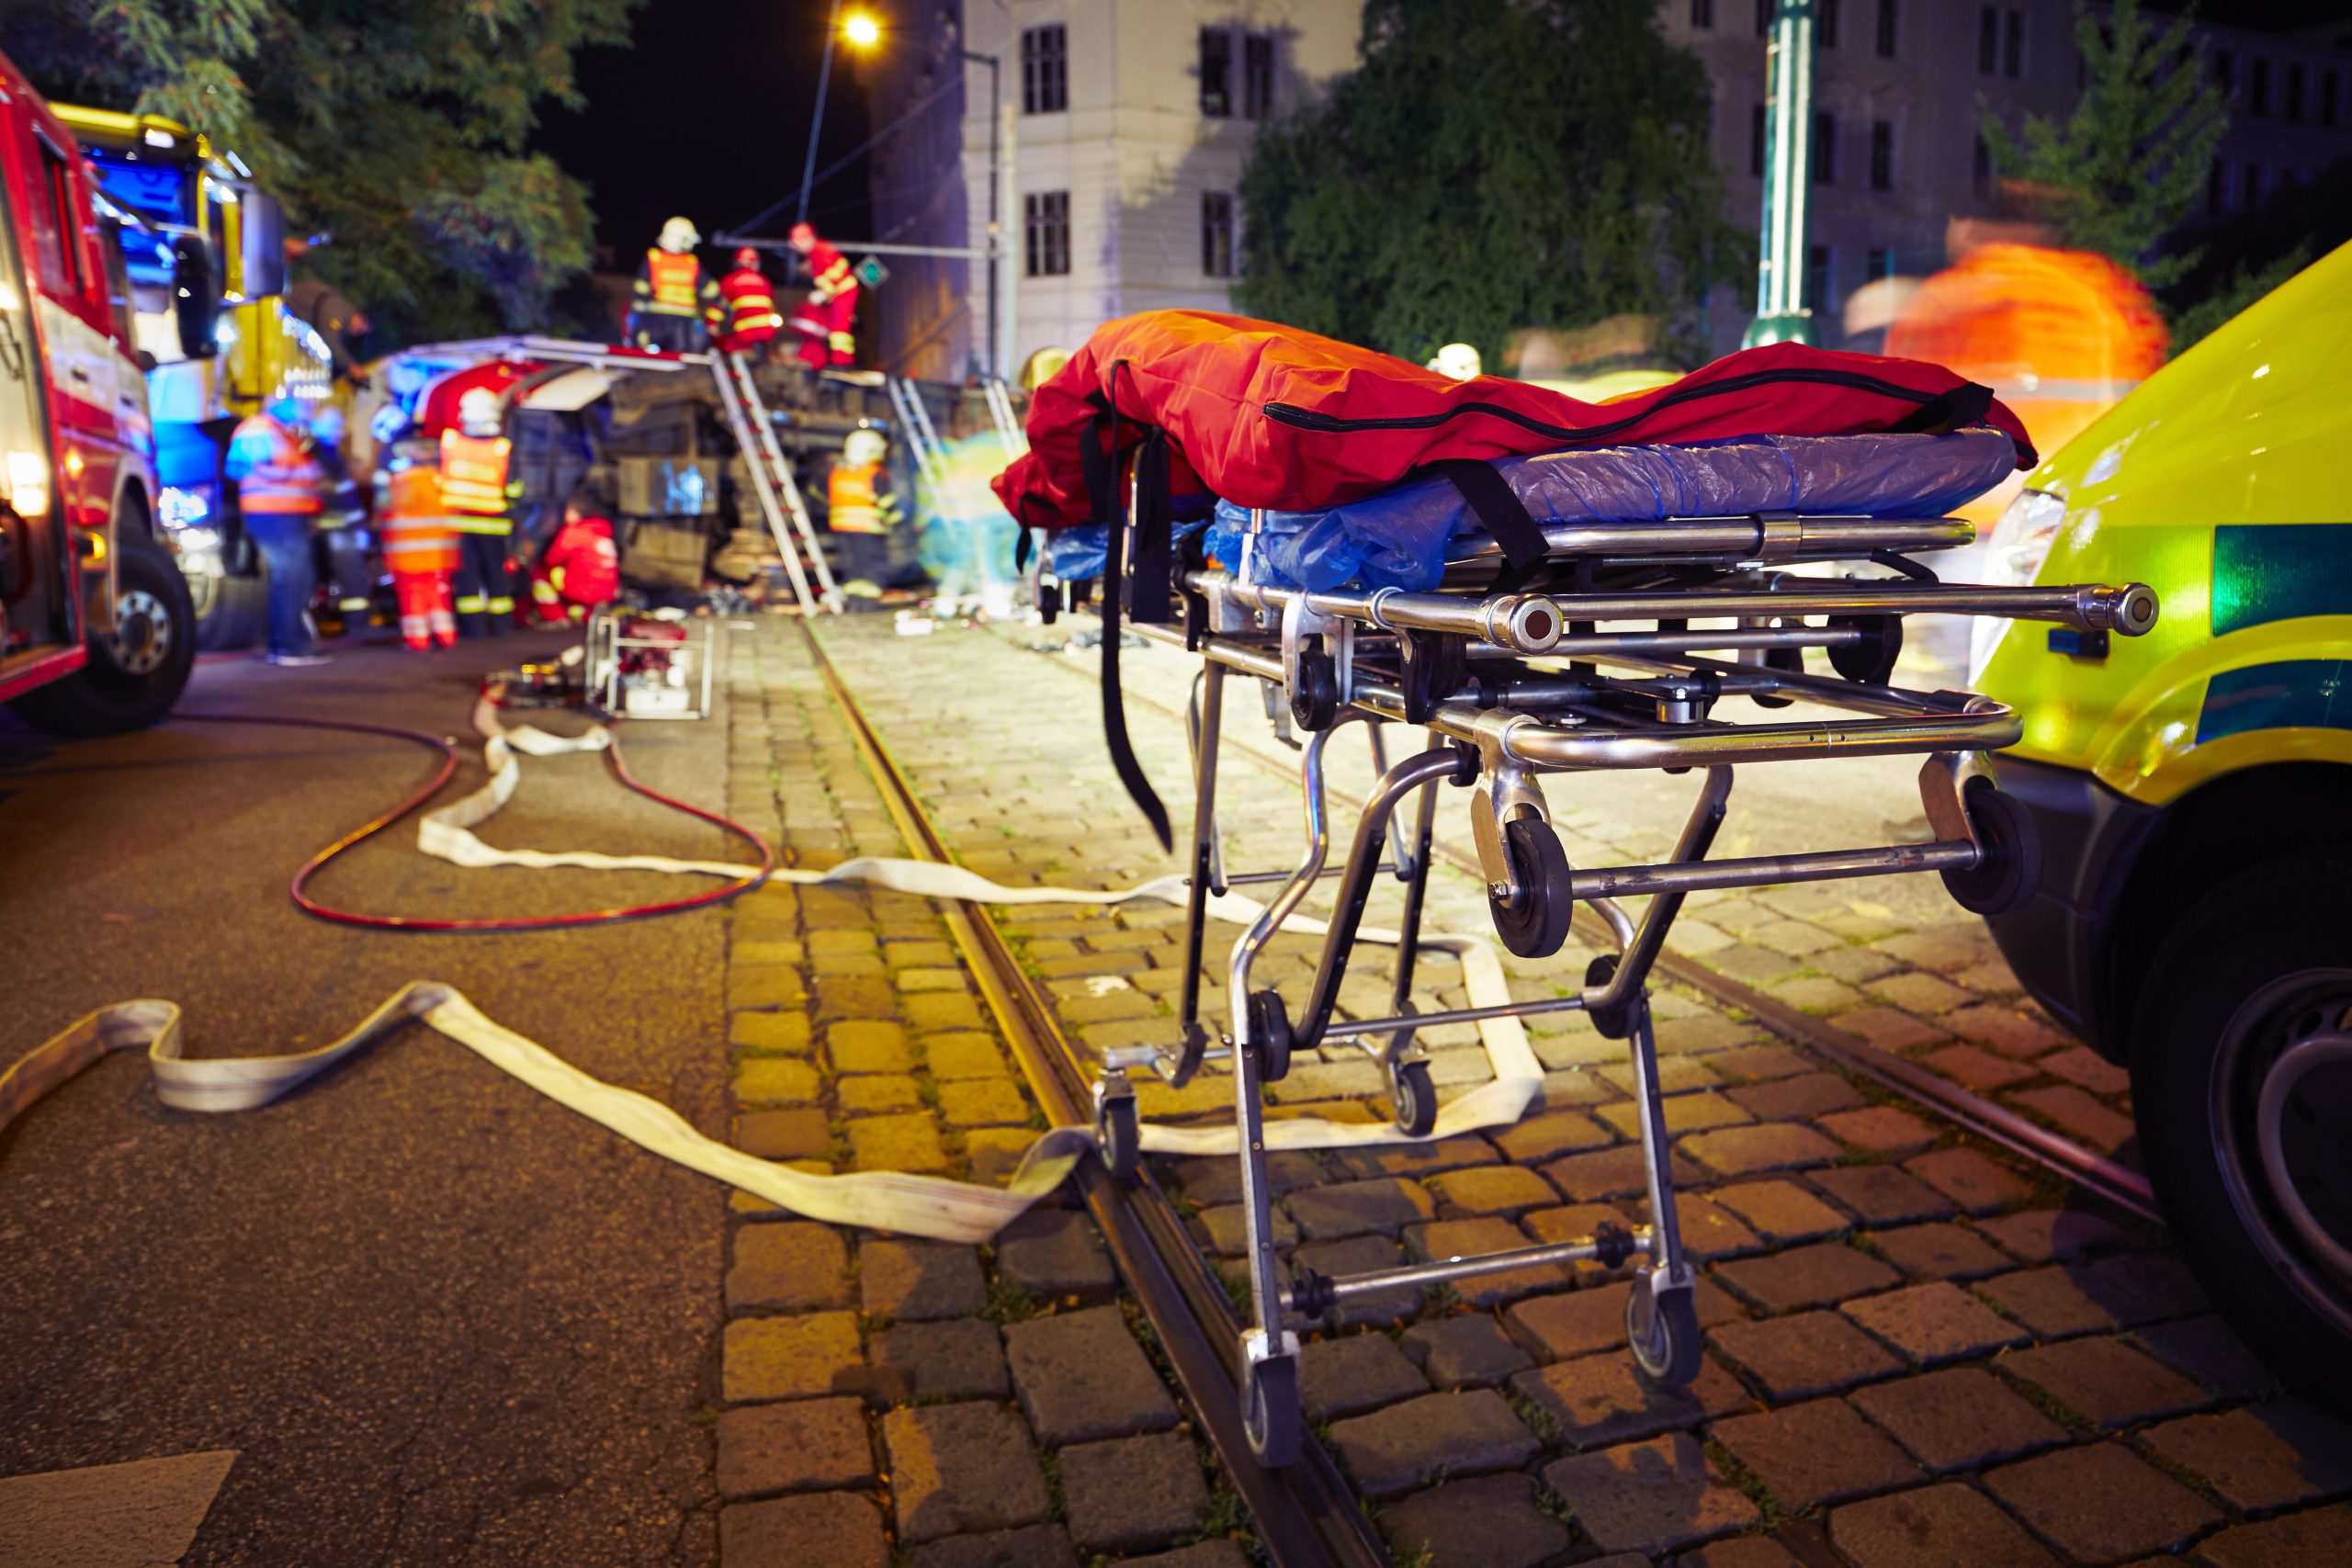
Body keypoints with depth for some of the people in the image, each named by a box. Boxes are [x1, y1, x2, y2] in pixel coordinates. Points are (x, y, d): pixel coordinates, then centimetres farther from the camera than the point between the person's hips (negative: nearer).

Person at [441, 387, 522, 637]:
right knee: (497, 575, 10)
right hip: (493, 523, -1)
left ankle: (474, 629, 6)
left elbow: (437, 480, 1)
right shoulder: (504, 448, -10)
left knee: (467, 576, 6)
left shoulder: (448, 440, -5)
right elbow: (512, 490, -6)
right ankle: (498, 628, 15)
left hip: (457, 520, 1)